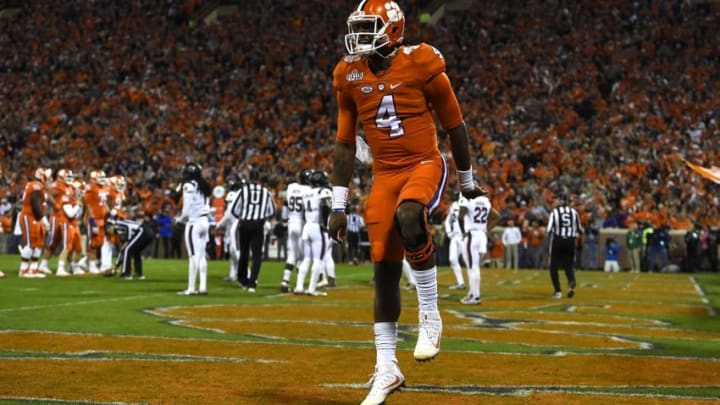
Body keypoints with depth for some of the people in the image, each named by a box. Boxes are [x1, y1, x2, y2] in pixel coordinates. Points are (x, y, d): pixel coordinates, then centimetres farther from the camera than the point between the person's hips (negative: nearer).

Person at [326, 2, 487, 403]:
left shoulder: (421, 64, -10)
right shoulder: (349, 76, 2)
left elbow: (454, 124, 1)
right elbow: (345, 144, 9)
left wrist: (467, 181, 9)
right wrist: (339, 204, 7)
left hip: (425, 164, -4)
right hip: (385, 174, 4)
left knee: (408, 216, -36)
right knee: (385, 269, 0)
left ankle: (430, 315, -18)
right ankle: (387, 368, 10)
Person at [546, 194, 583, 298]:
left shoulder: (554, 212, -6)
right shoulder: (574, 212, 2)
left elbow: (549, 229, -11)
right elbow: (580, 230, 8)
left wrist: (546, 232, 10)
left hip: (557, 241, -2)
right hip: (570, 242, 2)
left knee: (554, 267, 11)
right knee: (569, 266, 10)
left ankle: (558, 291, 7)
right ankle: (571, 282, -21)